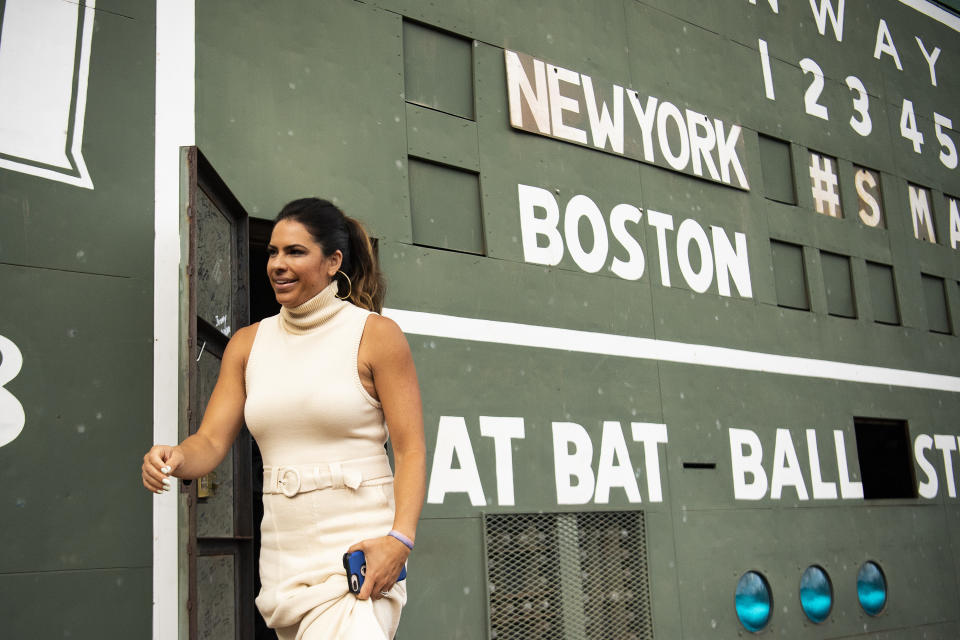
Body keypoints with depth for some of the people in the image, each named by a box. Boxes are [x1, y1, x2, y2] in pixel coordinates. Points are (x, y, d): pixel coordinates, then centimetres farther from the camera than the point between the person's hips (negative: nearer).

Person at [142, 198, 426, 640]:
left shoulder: (376, 334, -3)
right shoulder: (248, 343, 11)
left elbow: (411, 449, -7)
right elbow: (211, 441, 6)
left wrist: (400, 539, -20)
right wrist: (175, 457, -17)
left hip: (359, 547, -5)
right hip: (282, 551, 5)